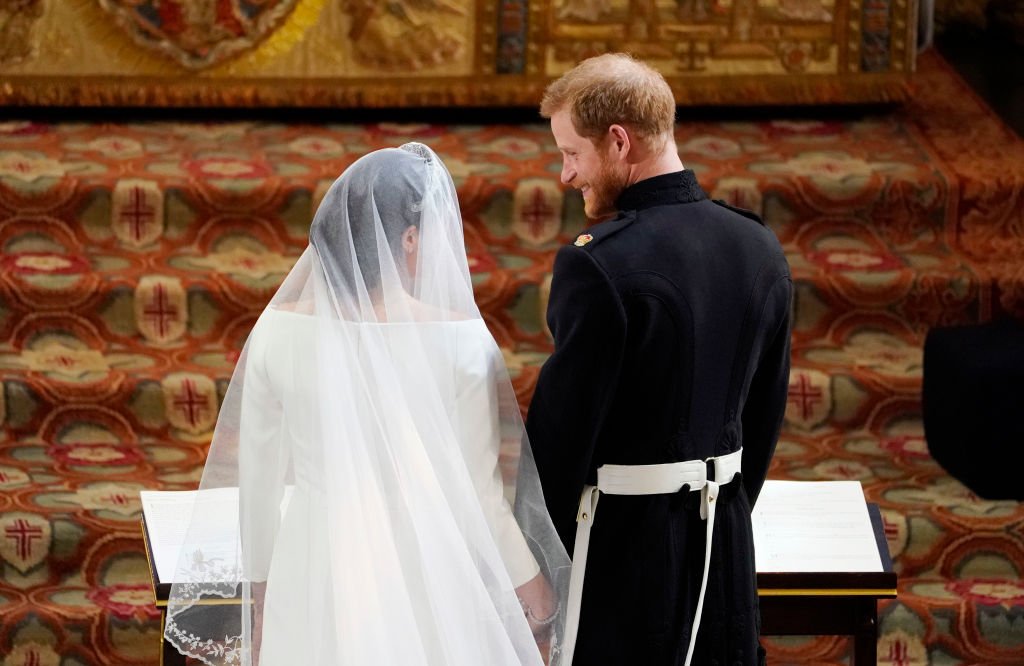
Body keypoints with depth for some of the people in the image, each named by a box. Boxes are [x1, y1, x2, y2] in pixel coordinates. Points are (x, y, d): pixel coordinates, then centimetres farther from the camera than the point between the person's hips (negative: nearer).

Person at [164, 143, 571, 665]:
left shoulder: (280, 331, -8)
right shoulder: (460, 341, -15)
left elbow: (257, 483, 0)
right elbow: (477, 495, -10)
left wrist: (260, 593, 13)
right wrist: (532, 584, 6)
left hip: (315, 580, 2)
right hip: (424, 581, -2)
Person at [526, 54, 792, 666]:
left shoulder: (598, 265, -18)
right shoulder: (759, 248, 4)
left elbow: (561, 429, -14)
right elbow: (766, 412, 11)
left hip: (622, 540, -7)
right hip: (724, 541, 7)